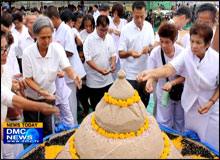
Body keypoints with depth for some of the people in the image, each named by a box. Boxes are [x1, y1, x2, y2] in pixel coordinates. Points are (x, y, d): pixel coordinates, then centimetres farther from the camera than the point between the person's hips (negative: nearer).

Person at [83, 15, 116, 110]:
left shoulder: (109, 38, 2)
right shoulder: (90, 39, -13)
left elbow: (113, 53, 9)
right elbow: (88, 59, -14)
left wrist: (113, 63, -12)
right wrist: (99, 70, -27)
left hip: (108, 78, 5)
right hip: (94, 80, -4)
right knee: (96, 107, 9)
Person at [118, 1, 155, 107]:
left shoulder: (149, 26, 0)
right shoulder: (126, 29, -12)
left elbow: (153, 46, 8)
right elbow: (121, 54, -10)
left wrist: (149, 48, -16)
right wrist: (130, 53, -32)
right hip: (131, 75, -4)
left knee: (145, 101, 19)